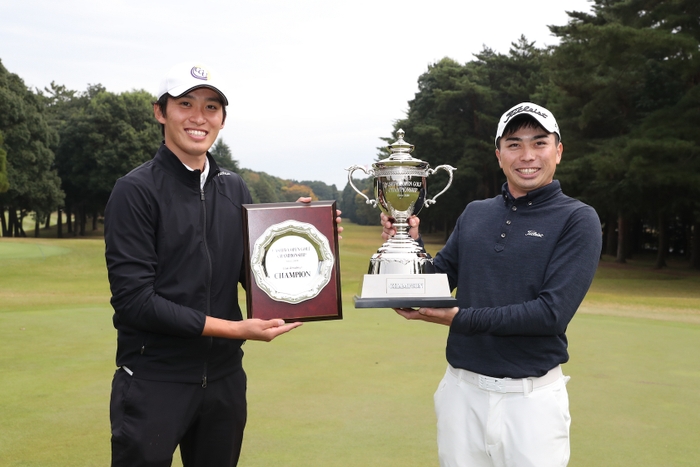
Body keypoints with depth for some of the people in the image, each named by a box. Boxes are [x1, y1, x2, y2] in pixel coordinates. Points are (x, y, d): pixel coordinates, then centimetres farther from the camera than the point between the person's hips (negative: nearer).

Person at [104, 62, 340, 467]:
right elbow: (134, 299, -16)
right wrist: (235, 329, -18)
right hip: (155, 380, -5)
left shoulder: (235, 189, 7)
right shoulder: (136, 190, -9)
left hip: (225, 376, 5)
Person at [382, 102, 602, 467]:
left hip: (531, 396, -4)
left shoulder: (577, 220, -7)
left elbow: (553, 312, -17)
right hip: (462, 389, 4)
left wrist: (462, 318, -19)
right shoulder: (475, 213, 8)